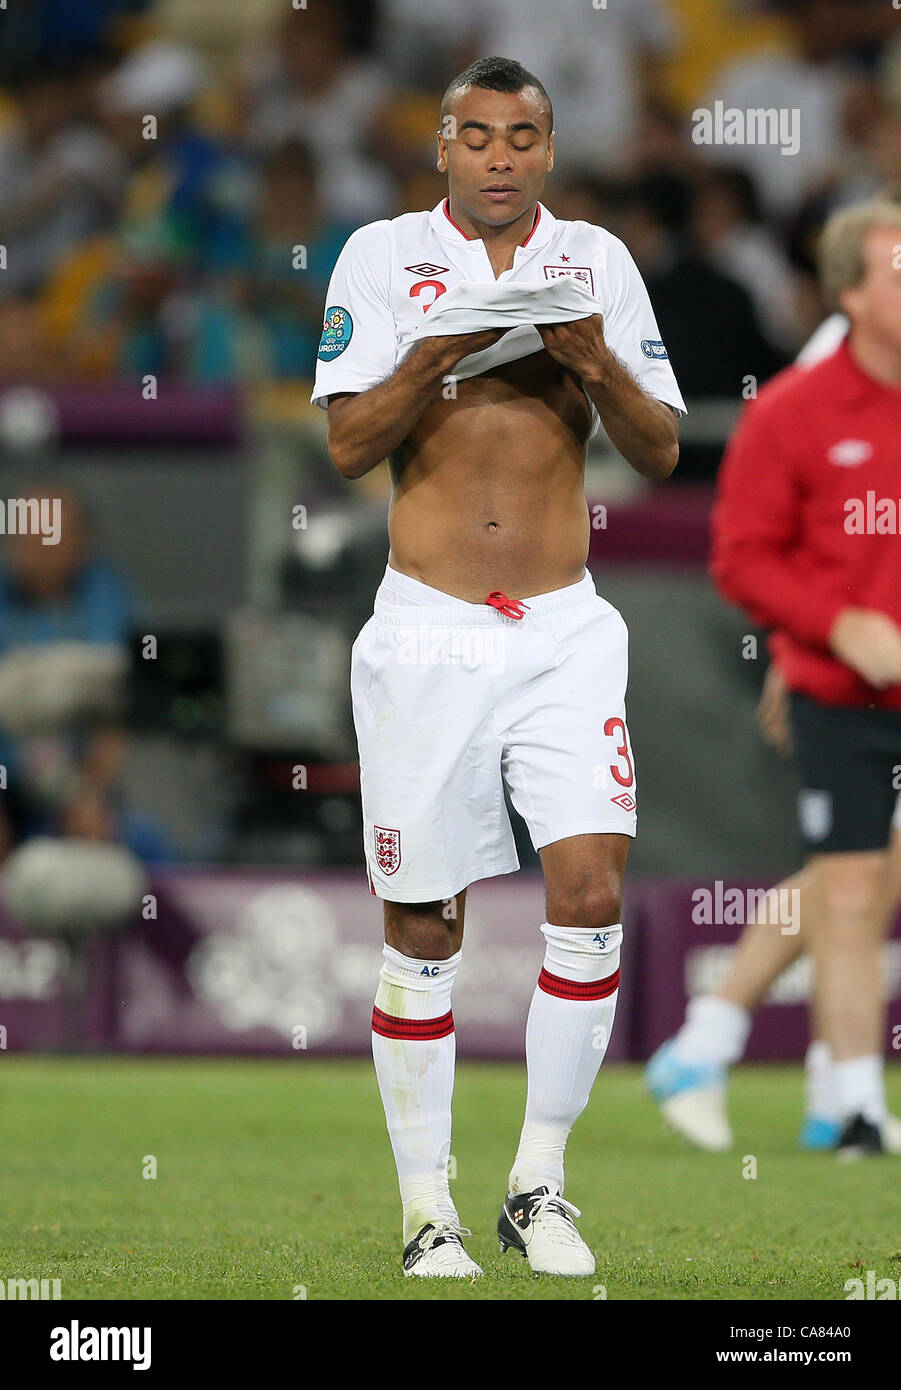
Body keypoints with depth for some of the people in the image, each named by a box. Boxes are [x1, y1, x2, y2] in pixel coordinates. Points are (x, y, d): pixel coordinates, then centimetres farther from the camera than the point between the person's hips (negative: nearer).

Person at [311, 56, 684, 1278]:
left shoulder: (596, 261, 7)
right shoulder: (383, 257, 2)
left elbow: (661, 454, 5)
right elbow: (349, 444, -6)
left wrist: (597, 364, -13)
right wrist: (439, 354, -21)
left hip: (563, 630, 1)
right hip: (426, 632, -1)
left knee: (592, 894, -12)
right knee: (422, 930, 1)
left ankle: (541, 1181, 1)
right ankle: (427, 1209, 10)